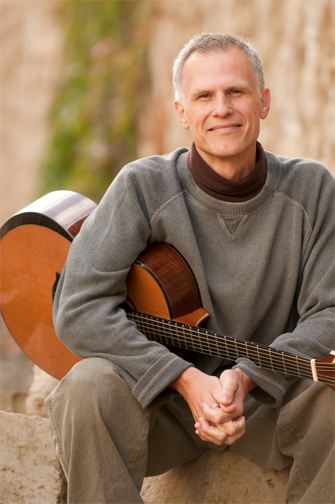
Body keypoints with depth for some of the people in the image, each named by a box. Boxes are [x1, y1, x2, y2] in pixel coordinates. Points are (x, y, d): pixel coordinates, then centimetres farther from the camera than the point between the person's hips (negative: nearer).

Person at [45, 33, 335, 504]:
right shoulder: (144, 187, -10)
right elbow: (78, 309, -18)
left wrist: (246, 377, -23)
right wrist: (188, 380, -25)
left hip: (270, 402, 2)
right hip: (164, 401, -1)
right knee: (90, 385, -32)